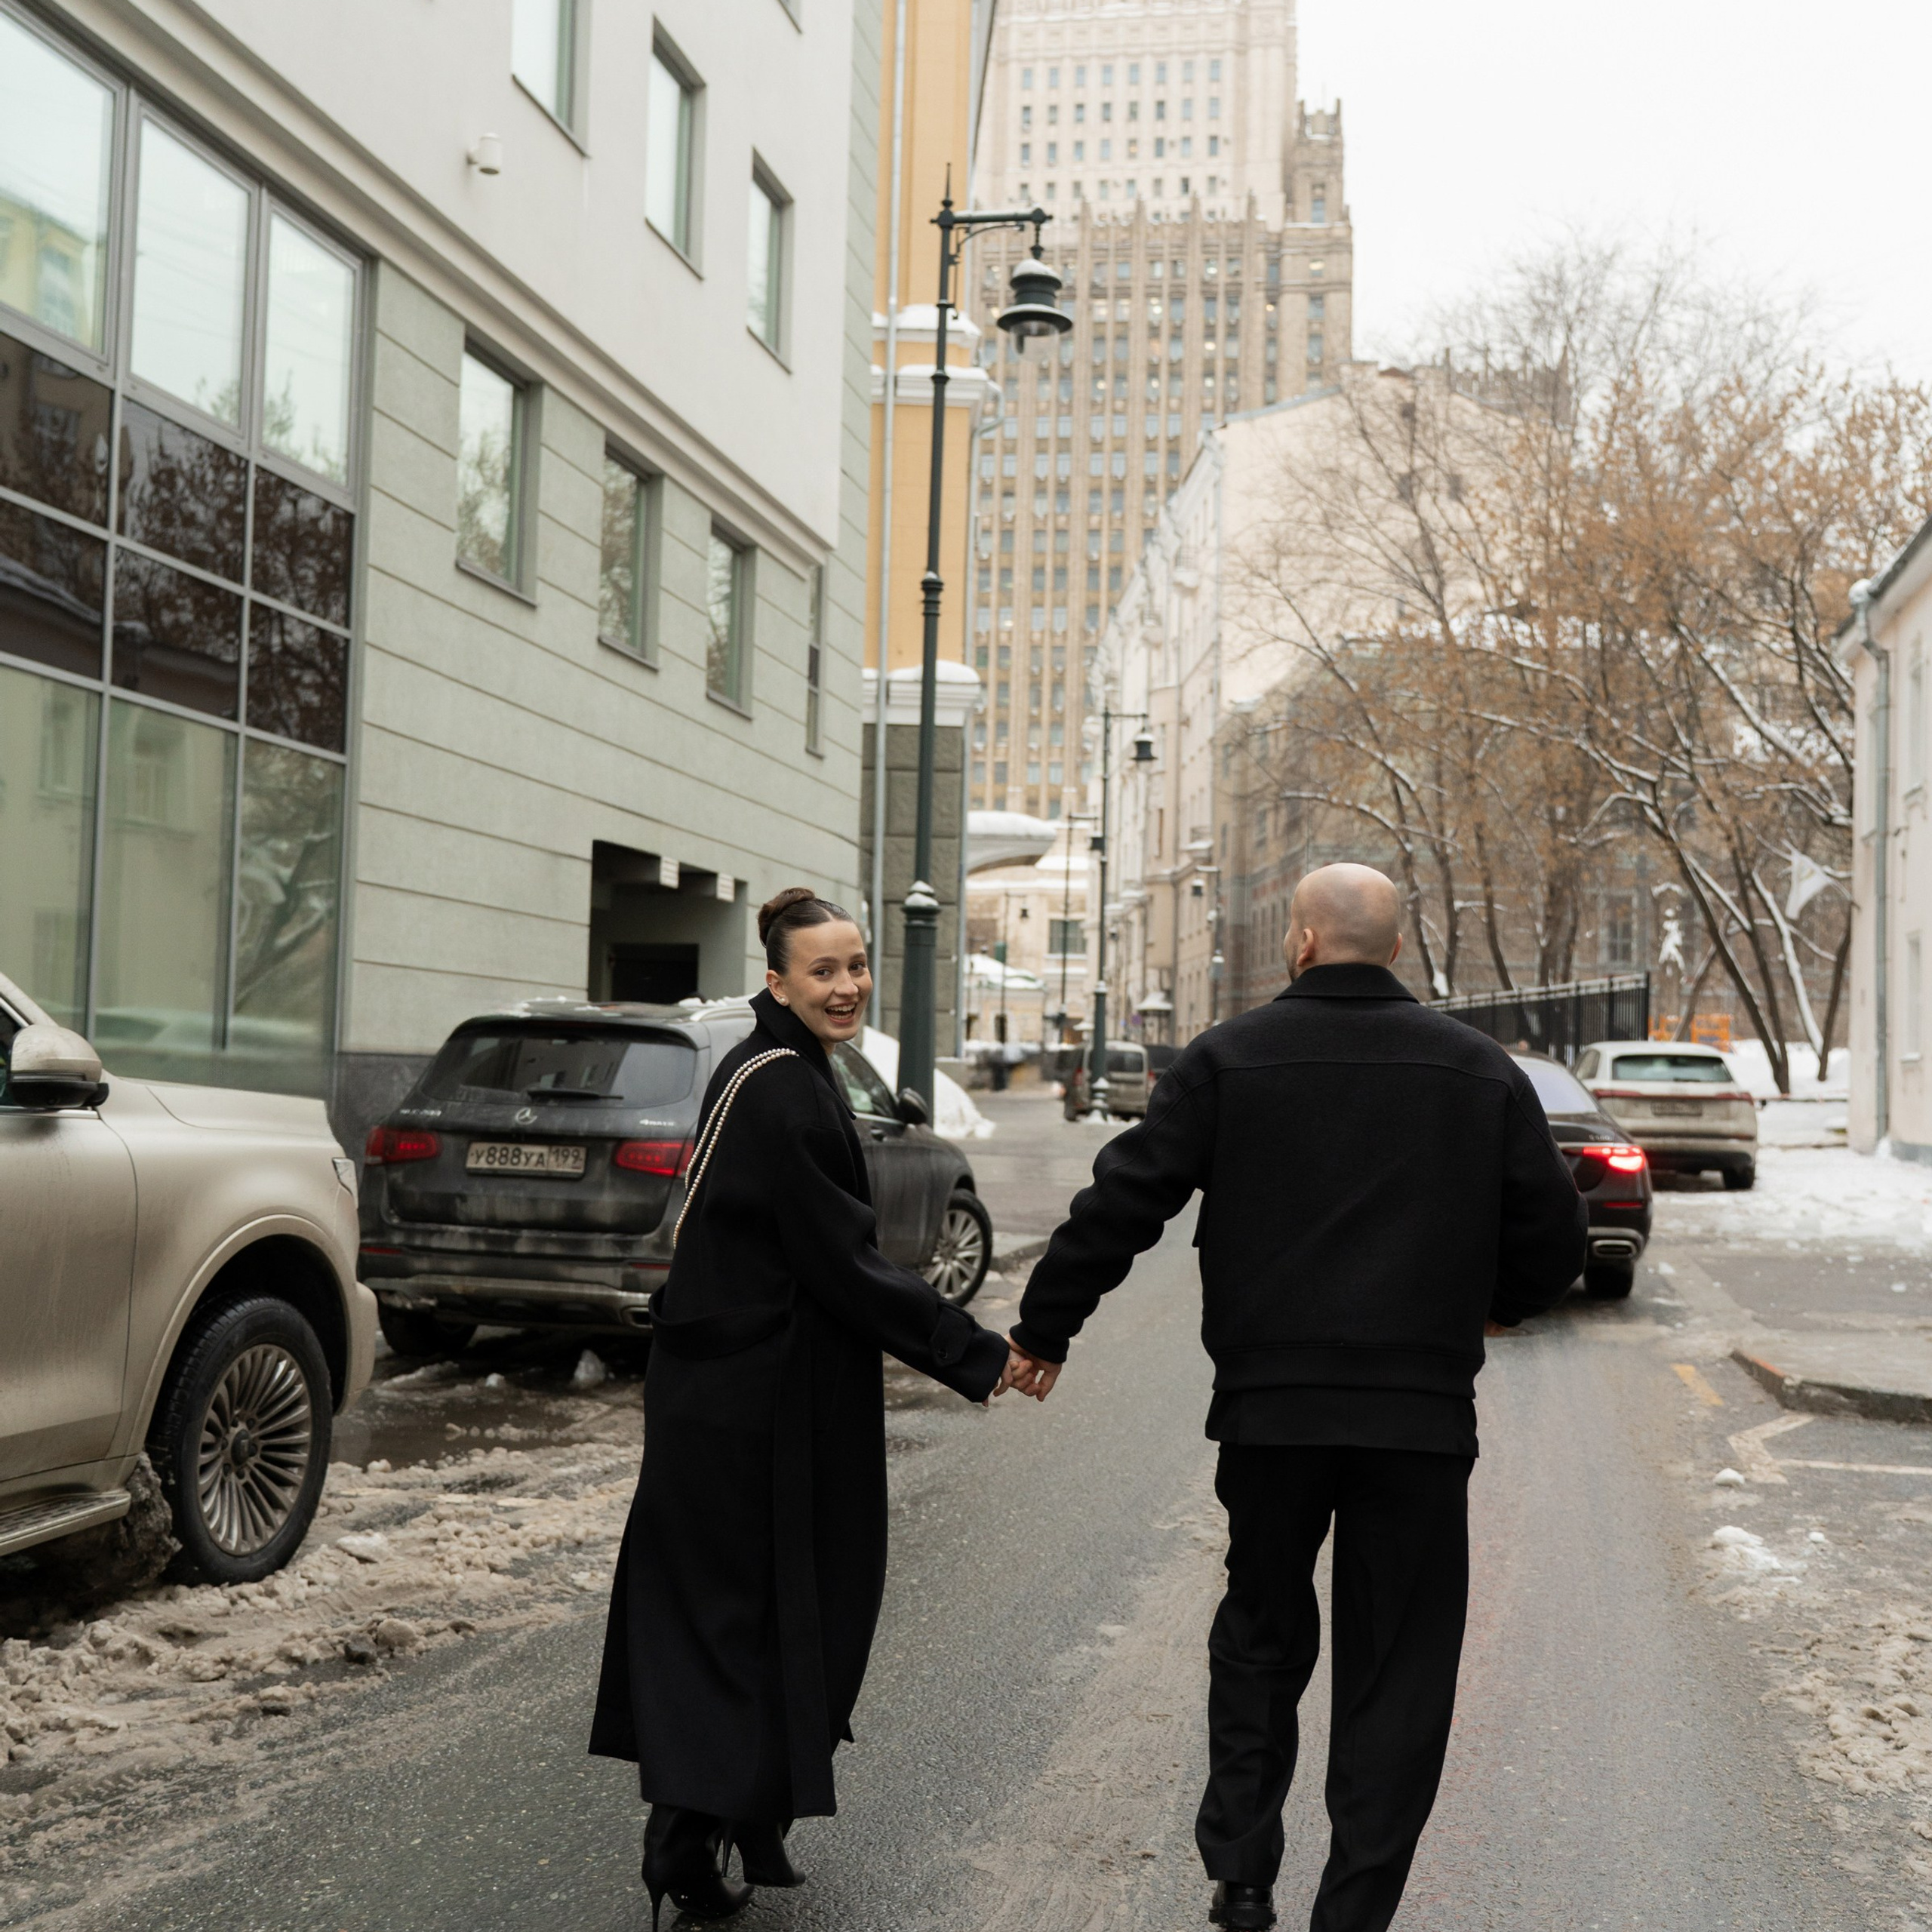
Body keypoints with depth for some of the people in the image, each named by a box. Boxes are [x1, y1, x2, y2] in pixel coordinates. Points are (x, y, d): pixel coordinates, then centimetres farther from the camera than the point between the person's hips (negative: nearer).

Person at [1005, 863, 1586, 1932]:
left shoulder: (1229, 1059, -2)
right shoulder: (1482, 1071, 3)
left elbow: (1121, 1204, -4)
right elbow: (1552, 1239, 5)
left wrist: (1044, 1331, 8)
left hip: (1268, 1403, 0)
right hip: (1421, 1415, 0)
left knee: (1260, 1637, 18)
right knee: (1396, 1668, 9)